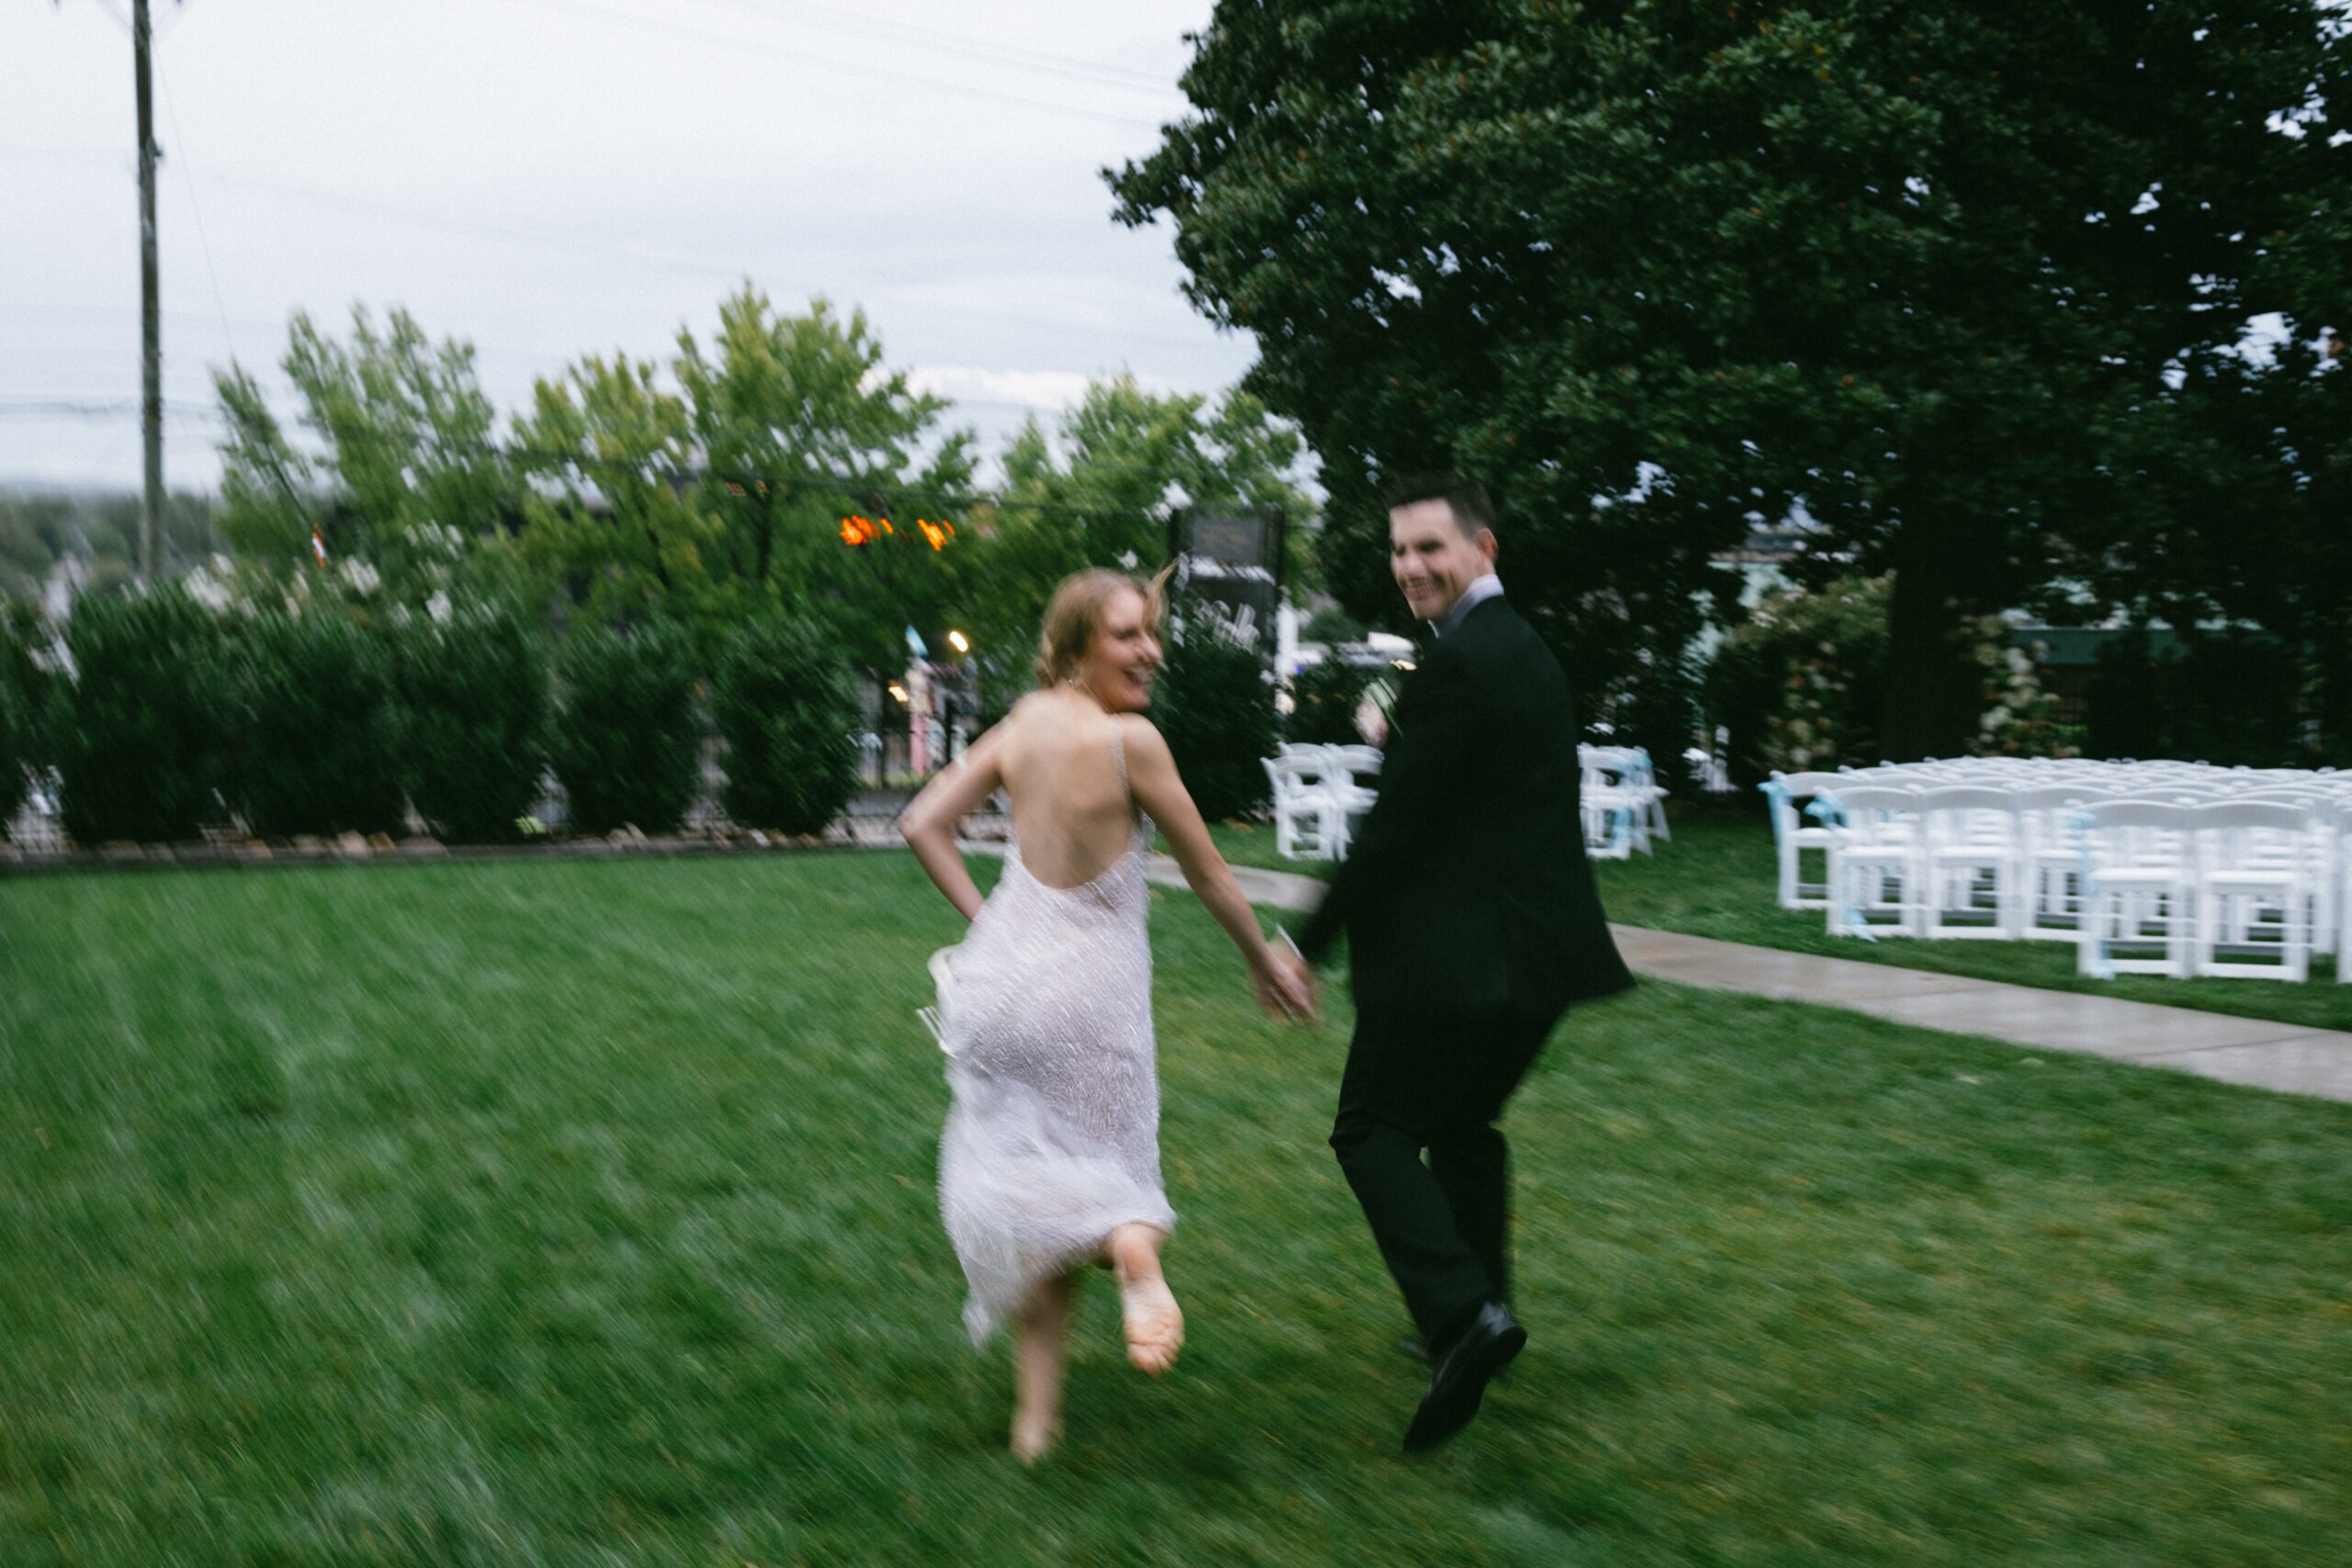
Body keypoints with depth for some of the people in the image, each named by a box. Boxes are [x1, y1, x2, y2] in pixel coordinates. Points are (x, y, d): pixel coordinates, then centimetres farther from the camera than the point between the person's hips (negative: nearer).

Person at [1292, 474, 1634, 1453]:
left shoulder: (1458, 665, -17)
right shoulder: (1523, 648, 14)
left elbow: (1395, 827, -18)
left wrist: (1310, 942, -11)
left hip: (1457, 958, -10)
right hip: (1537, 953, 10)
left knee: (1374, 1131, 0)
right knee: (1462, 1123, 22)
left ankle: (1463, 1311, -13)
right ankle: (1475, 1315, 31)